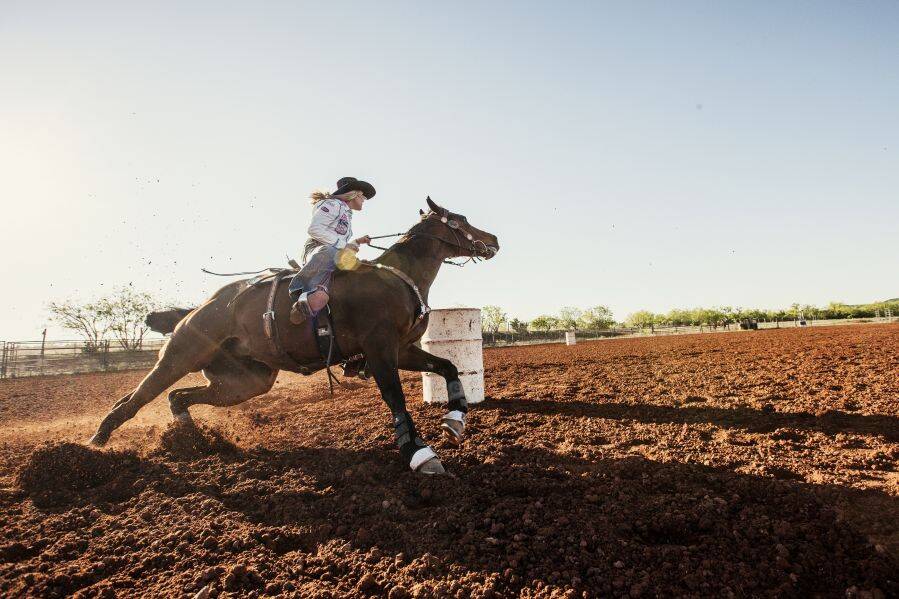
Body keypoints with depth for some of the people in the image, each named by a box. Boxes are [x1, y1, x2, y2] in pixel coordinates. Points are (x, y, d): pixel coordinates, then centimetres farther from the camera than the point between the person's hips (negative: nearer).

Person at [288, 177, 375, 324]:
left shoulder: (347, 215, 34)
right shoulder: (333, 204, 4)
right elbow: (314, 229, -11)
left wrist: (357, 242, 25)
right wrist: (342, 245, -14)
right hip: (316, 249, -9)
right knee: (328, 253, -43)